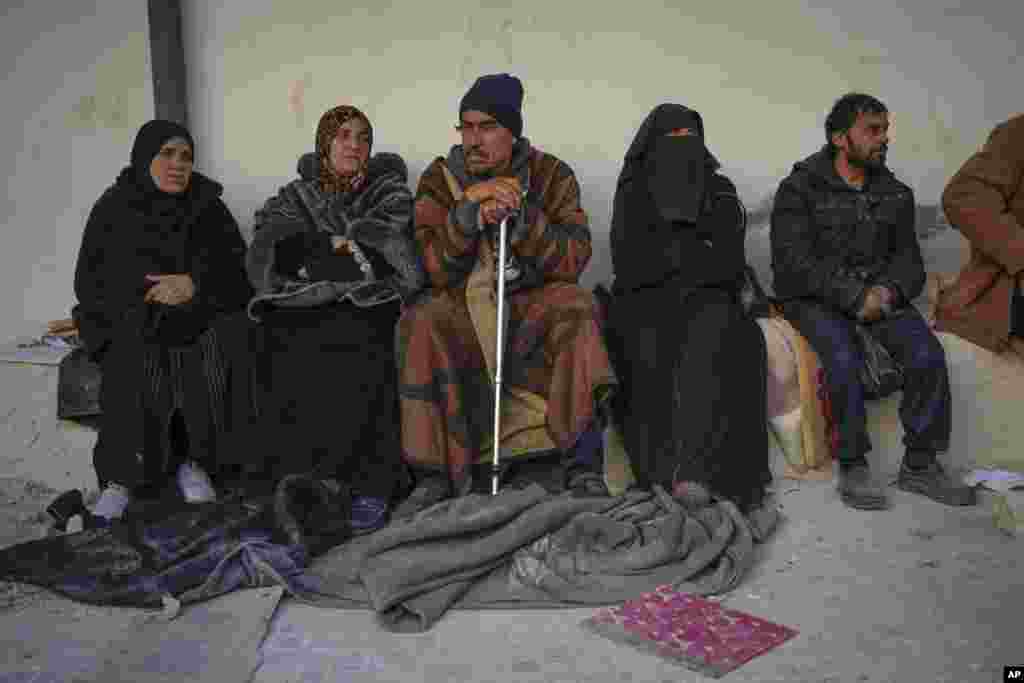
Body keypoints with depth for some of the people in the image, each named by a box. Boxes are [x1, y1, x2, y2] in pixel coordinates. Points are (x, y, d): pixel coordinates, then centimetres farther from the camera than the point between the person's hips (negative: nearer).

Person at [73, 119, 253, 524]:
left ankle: (194, 461, -14)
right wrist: (150, 292, -14)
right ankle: (121, 473, -20)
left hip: (198, 318, 1)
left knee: (207, 366, -31)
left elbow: (237, 271, -2)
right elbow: (90, 283, 2)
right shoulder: (113, 209, 3)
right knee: (133, 368, -32)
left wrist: (193, 284, -21)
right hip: (130, 321, 0)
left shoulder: (208, 207, 4)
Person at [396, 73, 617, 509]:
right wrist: (469, 212, -25)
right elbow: (437, 272, -10)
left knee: (575, 305, -30)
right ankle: (436, 474, -24)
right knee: (421, 322, -29)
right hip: (464, 309, 1)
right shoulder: (440, 179, 1)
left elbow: (571, 261, -12)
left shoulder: (551, 175, 0)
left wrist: (520, 215, -26)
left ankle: (582, 463, -29)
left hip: (534, 306, 0)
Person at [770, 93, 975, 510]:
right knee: (845, 356, -33)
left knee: (927, 354, -21)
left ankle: (919, 464, -7)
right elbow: (792, 261, -13)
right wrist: (855, 296, -21)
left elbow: (908, 259, 10)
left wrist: (889, 291, -14)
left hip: (879, 294, 5)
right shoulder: (800, 189, -3)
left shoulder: (895, 194, 13)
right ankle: (852, 466, -17)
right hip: (815, 298, -4)